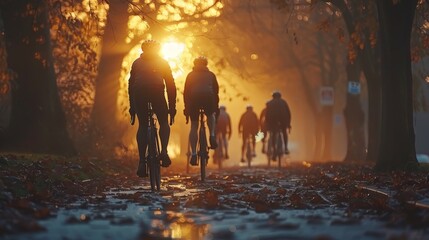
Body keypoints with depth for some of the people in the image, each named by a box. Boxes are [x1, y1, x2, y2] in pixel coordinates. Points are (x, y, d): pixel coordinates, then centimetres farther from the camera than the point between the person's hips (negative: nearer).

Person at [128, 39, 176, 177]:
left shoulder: (137, 63, 29)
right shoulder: (162, 63, 25)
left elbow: (130, 84, 25)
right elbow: (171, 86, 19)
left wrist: (132, 108, 26)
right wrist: (172, 107, 20)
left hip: (139, 93, 1)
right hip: (157, 90, -1)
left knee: (142, 125, 11)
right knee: (163, 123, 16)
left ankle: (142, 162, 2)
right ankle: (164, 152, -7)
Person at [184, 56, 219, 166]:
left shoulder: (191, 75, 29)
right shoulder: (210, 75, 29)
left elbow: (186, 92, 25)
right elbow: (216, 91, 26)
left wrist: (186, 108, 28)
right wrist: (216, 107, 31)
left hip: (194, 98, 0)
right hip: (208, 97, 0)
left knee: (194, 126, 9)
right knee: (211, 115, 31)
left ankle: (193, 154, 0)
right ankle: (212, 136, 6)